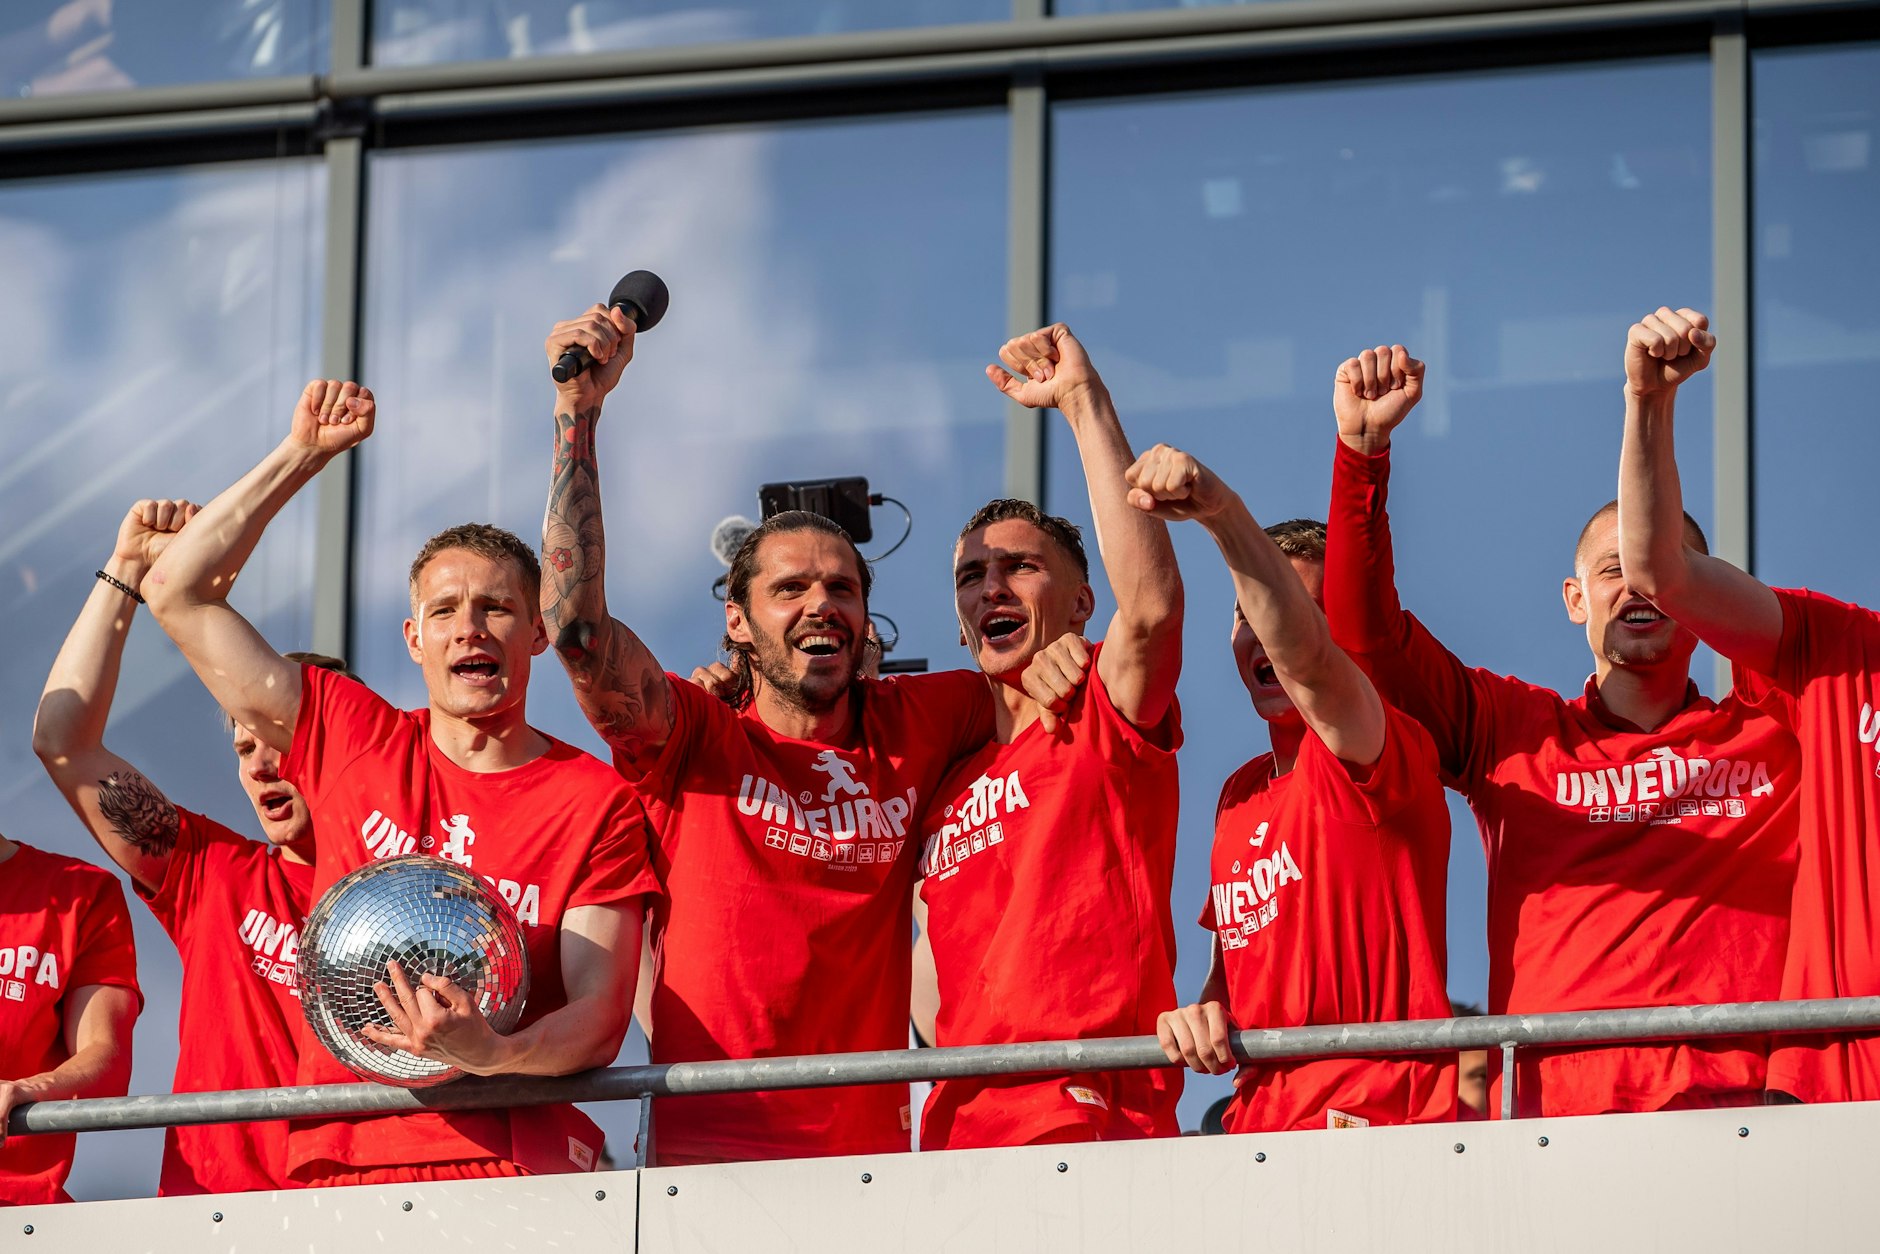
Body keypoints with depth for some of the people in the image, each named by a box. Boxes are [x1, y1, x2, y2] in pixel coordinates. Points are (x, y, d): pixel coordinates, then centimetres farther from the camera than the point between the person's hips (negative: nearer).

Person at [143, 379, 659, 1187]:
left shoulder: (597, 802, 7)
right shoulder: (351, 742, 16)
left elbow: (600, 1018, -2)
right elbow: (178, 591, 18)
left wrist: (494, 1053, -23)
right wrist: (304, 454, 17)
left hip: (514, 1161, -2)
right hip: (339, 1164, 2)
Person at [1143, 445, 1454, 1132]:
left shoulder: (1386, 754, -3)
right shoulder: (1241, 794, 22)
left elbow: (1302, 652, -24)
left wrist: (1223, 510, -38)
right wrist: (1202, 1014, 6)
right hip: (1257, 1126, 7)